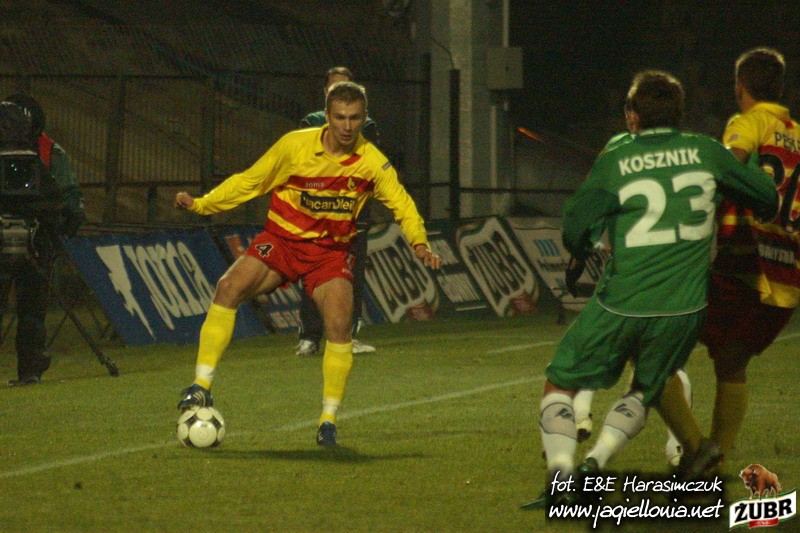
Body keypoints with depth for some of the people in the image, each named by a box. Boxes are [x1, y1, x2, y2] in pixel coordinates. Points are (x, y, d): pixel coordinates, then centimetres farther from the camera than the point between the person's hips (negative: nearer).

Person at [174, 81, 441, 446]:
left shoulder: (371, 162, -8)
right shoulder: (295, 146, -11)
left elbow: (401, 204, 0)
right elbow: (250, 181, -1)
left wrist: (419, 242, -18)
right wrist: (200, 204, -8)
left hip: (331, 250, 0)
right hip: (282, 238, 0)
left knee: (339, 325, -20)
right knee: (228, 288, -23)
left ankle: (329, 419, -3)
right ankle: (202, 386, -17)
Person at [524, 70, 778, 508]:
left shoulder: (614, 161, -5)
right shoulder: (706, 152, 1)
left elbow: (576, 229, -5)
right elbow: (766, 197, 9)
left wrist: (584, 251, 18)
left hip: (622, 304, -2)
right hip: (684, 308, 2)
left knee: (560, 385, 12)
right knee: (647, 389, 24)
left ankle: (560, 475, -10)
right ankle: (596, 460, 0)